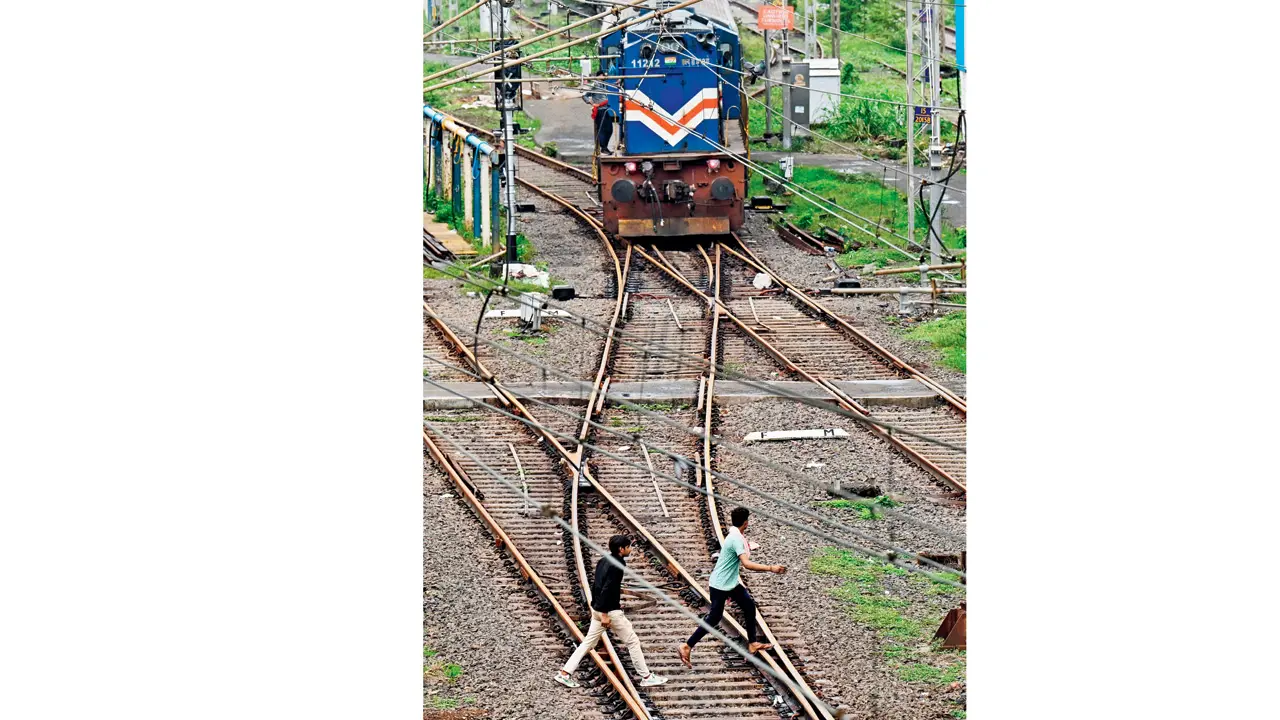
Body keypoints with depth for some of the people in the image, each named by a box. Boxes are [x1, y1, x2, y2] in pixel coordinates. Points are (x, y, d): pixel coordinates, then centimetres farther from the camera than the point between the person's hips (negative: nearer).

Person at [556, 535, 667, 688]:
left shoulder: (603, 562, 9)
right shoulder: (617, 565, -18)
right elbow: (607, 589, -24)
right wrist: (605, 614, -24)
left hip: (597, 609, 9)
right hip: (610, 611, -9)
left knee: (589, 642, 13)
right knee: (632, 641, 3)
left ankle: (565, 673, 8)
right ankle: (646, 677, 9)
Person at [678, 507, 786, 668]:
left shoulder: (735, 535, 5)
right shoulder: (737, 539, -26)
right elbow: (747, 564, -35)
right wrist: (770, 568, -35)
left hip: (731, 582, 10)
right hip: (720, 585, -10)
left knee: (749, 606, 11)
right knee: (714, 618, -4)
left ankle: (752, 644, 18)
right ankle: (687, 647, 2)